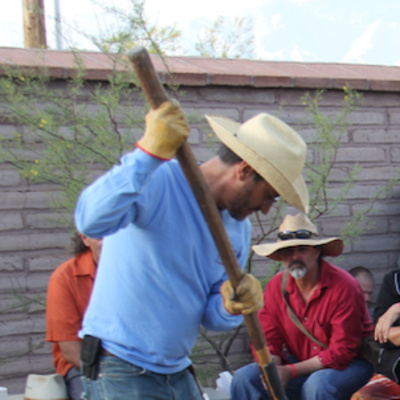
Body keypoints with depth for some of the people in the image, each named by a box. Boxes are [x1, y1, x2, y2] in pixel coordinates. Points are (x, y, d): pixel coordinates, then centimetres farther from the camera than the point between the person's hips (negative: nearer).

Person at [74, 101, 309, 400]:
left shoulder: (238, 229, 7)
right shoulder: (156, 180, -16)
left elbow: (211, 319, 10)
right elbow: (91, 220, -35)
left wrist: (231, 306, -13)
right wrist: (149, 153, -39)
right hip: (122, 373, -8)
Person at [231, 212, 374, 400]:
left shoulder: (343, 286, -20)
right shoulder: (275, 286, -4)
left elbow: (342, 351, -20)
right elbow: (268, 339, 0)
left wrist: (290, 371, -25)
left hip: (349, 364, -5)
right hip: (302, 366, 5)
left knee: (317, 384, -37)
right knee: (245, 378, -16)